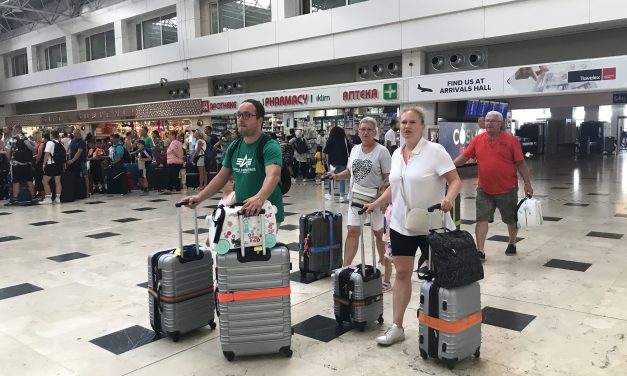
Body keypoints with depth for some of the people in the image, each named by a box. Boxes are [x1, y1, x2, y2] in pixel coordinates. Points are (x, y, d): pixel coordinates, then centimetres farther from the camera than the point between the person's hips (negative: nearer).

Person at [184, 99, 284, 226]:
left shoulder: (270, 146, -16)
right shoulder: (234, 147, 7)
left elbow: (273, 175, -33)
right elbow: (222, 177, 13)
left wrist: (260, 198, -51)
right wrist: (200, 197, 3)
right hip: (242, 213, 7)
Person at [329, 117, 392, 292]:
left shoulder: (381, 151, -8)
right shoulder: (355, 149, 10)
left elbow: (388, 177, -11)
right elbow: (350, 171, 19)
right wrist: (337, 176, 1)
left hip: (376, 199, -5)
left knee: (380, 234, 4)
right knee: (352, 231, 3)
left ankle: (387, 276, 16)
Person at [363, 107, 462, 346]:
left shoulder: (435, 150, -11)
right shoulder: (396, 154, 9)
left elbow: (455, 180, -15)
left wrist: (448, 199, -33)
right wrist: (376, 205, 14)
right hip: (401, 224, 6)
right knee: (402, 273, 9)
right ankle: (397, 327, 18)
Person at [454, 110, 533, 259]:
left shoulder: (511, 140, -6)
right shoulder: (477, 140, 0)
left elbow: (520, 163, -5)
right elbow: (464, 156, 2)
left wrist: (527, 183, -6)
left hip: (508, 189, -1)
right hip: (484, 190, 1)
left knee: (512, 219, 15)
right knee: (481, 219, -2)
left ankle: (512, 244, 38)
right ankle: (480, 251, 3)